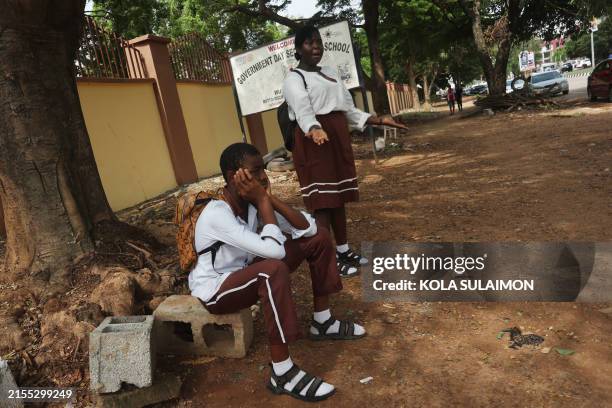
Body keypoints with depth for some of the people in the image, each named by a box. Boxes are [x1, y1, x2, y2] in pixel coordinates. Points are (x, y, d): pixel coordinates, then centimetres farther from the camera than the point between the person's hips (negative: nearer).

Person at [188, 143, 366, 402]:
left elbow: (308, 228, -12)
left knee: (318, 237, -1)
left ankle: (322, 322, 10)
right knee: (274, 269, -40)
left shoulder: (253, 201, -7)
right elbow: (273, 250, -38)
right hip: (215, 289, -8)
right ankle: (283, 374, -27)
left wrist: (270, 198, -22)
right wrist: (263, 201, -29)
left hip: (247, 274, 8)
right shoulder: (217, 214, -30)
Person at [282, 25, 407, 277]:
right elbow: (303, 110, -22)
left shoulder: (332, 73, 21)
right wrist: (315, 130, -43)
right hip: (315, 139, -7)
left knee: (339, 195, 10)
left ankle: (343, 250, 21)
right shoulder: (294, 79, -3)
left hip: (339, 137, 7)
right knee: (322, 200, -8)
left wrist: (379, 120, 10)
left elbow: (348, 110, 20)